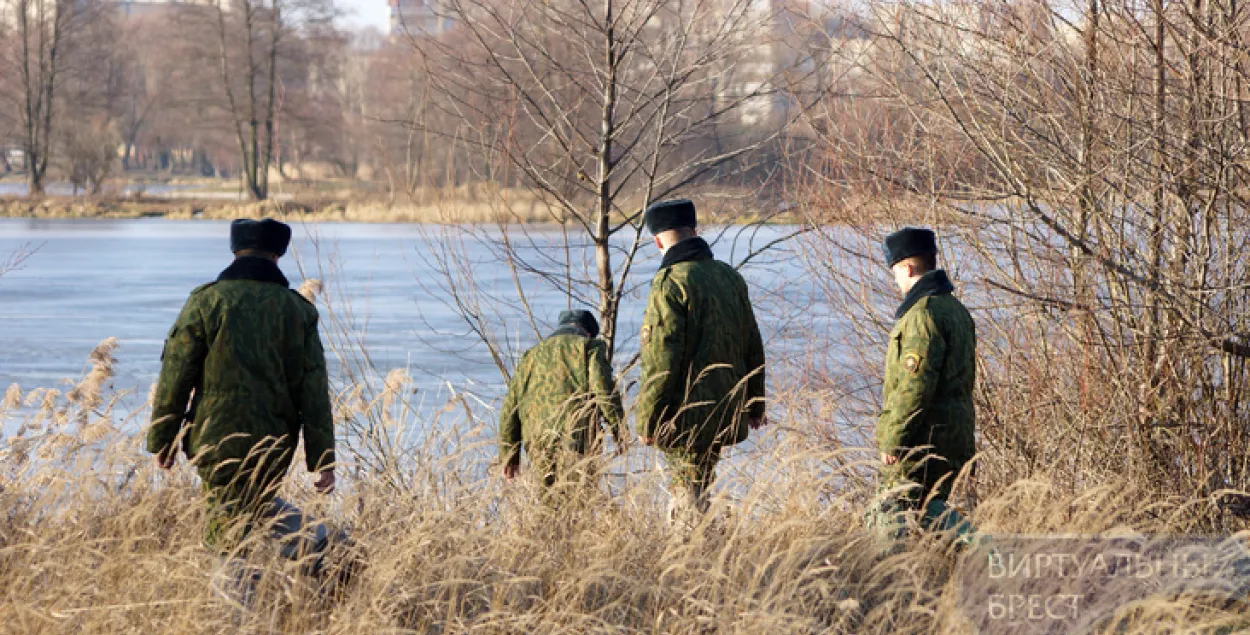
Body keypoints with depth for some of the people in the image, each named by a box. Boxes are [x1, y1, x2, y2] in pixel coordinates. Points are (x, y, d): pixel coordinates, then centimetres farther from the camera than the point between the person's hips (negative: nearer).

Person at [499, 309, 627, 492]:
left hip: (536, 442, 5)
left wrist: (509, 455, 25)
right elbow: (603, 388, -5)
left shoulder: (530, 356, 27)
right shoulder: (589, 346, 11)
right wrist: (619, 431, -1)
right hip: (575, 436, -5)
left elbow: (510, 408, 23)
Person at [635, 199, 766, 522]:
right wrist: (754, 404, 26)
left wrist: (648, 419, -12)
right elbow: (752, 346, 17)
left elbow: (662, 359, -18)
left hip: (687, 418, -8)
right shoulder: (730, 276, 9)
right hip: (727, 416, 8)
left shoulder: (671, 282, -14)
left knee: (689, 499, -3)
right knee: (696, 492, 16)